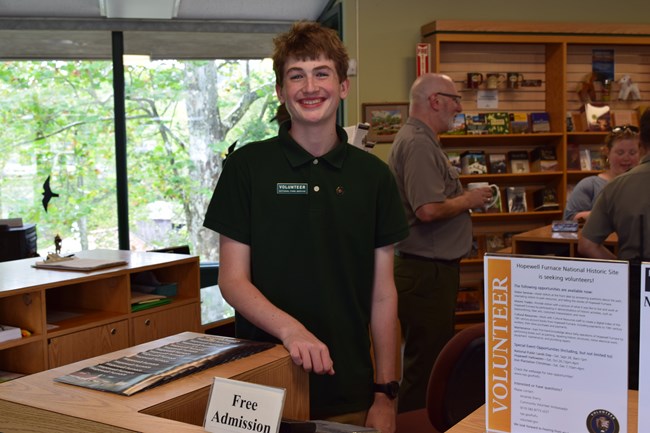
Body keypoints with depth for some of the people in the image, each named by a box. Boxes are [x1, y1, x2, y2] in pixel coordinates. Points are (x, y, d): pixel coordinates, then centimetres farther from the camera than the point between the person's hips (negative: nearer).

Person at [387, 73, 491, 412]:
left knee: (433, 357, 18)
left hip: (432, 268, 11)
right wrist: (469, 200, -11)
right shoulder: (418, 143, -18)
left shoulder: (421, 140, 17)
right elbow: (429, 209, -27)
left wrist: (464, 197, 12)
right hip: (426, 270, -11)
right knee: (425, 363, -3)